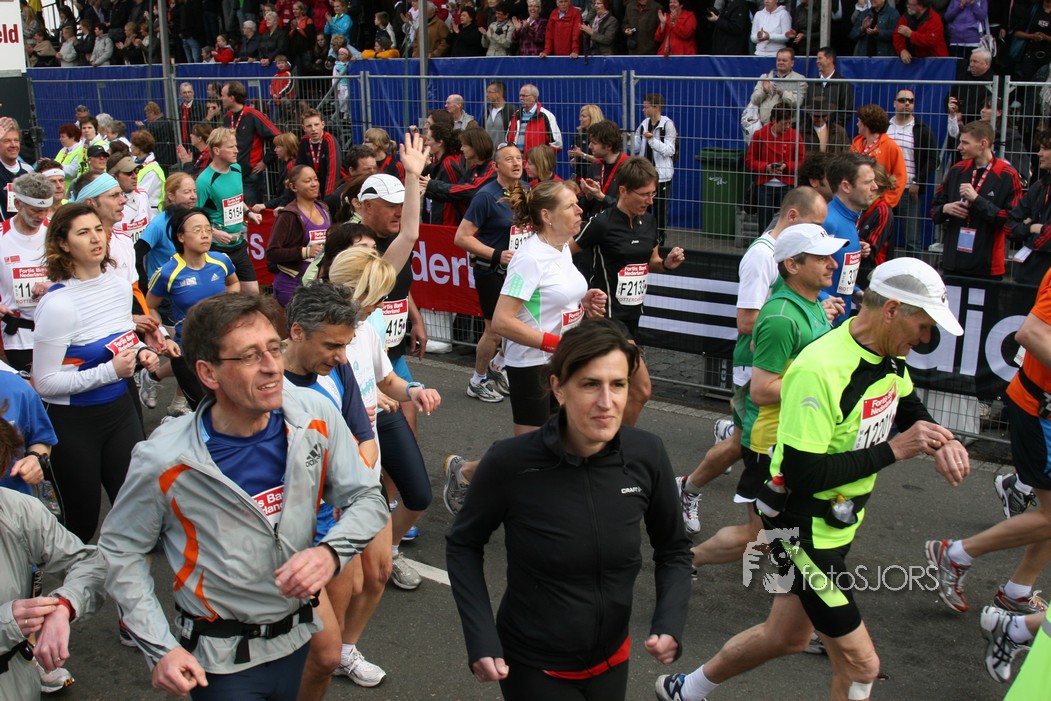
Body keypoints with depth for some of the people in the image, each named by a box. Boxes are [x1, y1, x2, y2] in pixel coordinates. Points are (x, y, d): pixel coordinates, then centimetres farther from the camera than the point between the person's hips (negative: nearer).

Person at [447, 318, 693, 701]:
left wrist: (670, 622, -15)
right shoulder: (510, 462, -24)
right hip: (533, 666, -3)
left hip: (612, 660, 4)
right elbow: (463, 545, -8)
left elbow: (673, 550, 0)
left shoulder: (647, 454, -15)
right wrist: (481, 639, -16)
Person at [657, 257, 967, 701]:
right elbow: (802, 473, -30)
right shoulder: (819, 370, -29)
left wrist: (940, 441, -4)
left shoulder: (889, 354, -2)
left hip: (841, 522, 9)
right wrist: (893, 451, -27)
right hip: (804, 527, -9)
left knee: (787, 635, 24)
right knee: (861, 664, -1)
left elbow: (909, 409, 18)